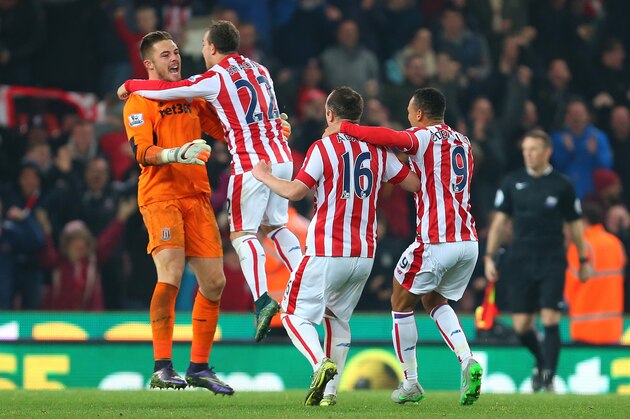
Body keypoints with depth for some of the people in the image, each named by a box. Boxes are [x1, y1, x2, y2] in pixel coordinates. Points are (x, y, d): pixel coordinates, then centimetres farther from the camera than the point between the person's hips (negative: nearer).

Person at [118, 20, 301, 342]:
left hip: (252, 164, -7)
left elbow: (164, 90, -6)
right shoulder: (259, 71, 15)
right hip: (282, 158, 7)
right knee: (275, 226, 19)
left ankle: (262, 300, -20)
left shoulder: (214, 79, -6)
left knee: (242, 233, -3)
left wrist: (130, 85, 11)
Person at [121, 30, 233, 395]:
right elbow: (143, 152, -17)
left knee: (214, 282, 4)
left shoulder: (191, 96, 17)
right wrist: (176, 154, -35)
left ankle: (199, 366, 16)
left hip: (198, 196, 7)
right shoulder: (139, 103, -3)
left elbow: (224, 129, 27)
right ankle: (162, 367, -18)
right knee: (171, 274, -23)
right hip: (160, 196, -7)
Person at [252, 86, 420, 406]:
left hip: (326, 253, -5)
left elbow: (294, 191, -14)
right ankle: (330, 391, 7)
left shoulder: (323, 147, -8)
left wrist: (264, 176, 3)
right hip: (364, 254, 5)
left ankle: (321, 364, -24)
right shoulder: (378, 149, 8)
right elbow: (414, 184, 13)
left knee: (295, 314, 2)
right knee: (338, 319, 18)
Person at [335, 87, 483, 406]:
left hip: (436, 242, -7)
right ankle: (467, 361, 1)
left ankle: (411, 384, 14)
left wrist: (344, 128, -14)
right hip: (468, 241, 7)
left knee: (401, 303, 13)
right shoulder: (462, 142, 16)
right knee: (434, 301, 25)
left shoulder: (424, 137, -6)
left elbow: (386, 137, -25)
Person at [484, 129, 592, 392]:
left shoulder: (562, 185, -1)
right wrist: (489, 257, 2)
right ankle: (541, 361, 31)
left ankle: (548, 378, -7)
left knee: (550, 321, -12)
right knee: (520, 327, 3)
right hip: (521, 262, 2)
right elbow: (499, 221, 8)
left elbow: (574, 224, 7)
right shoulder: (512, 182, 5)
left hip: (552, 262, -2)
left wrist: (583, 260, 9)